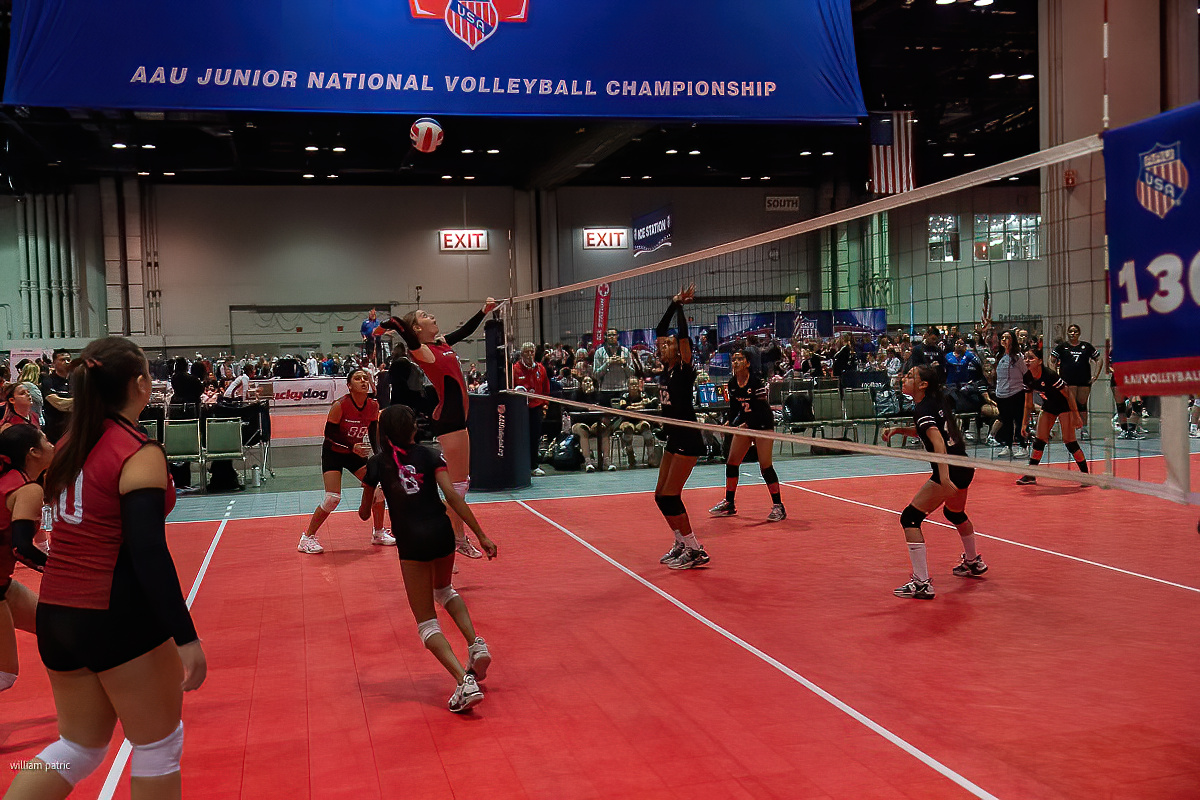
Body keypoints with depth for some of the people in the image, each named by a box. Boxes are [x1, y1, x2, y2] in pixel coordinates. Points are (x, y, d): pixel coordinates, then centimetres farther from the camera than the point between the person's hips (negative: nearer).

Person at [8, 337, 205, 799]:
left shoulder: (71, 444, 6)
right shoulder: (139, 454, -16)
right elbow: (149, 554, -22)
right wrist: (186, 638, -21)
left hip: (56, 616, 7)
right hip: (119, 620, -7)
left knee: (80, 747, 21)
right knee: (159, 746, 11)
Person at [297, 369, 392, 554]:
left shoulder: (373, 406, -9)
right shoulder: (340, 405, -24)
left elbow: (373, 432, 3)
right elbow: (329, 433, -21)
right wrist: (352, 446, -31)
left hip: (355, 454, 6)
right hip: (333, 453, -6)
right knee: (333, 498, -17)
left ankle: (378, 533, 16)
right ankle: (307, 537, 0)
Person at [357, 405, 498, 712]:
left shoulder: (377, 464, 4)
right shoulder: (429, 455, 5)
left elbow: (364, 513, 14)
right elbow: (452, 496, -7)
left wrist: (365, 507, 38)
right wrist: (481, 535, -7)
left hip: (412, 543, -3)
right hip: (442, 533, 3)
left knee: (427, 621, 4)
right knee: (444, 590, 34)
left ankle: (465, 682, -16)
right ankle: (476, 644, 13)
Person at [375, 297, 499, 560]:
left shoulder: (442, 343, 13)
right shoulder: (422, 350, -12)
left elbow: (465, 330, 30)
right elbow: (398, 323, -28)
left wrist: (484, 311, 27)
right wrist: (383, 327, -10)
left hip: (458, 418, 9)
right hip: (448, 420, -9)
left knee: (463, 481, 15)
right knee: (458, 483, -4)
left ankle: (456, 533, 26)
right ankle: (458, 539, 5)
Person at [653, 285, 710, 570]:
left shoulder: (684, 369, -10)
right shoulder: (667, 369, 8)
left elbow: (683, 335, -21)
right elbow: (660, 331, 12)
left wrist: (680, 307, -13)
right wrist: (674, 304, 11)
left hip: (688, 439, -9)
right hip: (674, 439, 9)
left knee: (670, 496, -11)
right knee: (661, 496, 9)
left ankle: (696, 551, -4)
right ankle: (682, 544, 22)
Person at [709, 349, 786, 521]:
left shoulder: (756, 382, -19)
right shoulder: (732, 384, 0)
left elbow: (761, 410, -22)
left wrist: (746, 424, -31)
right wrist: (729, 422, -6)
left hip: (763, 425, -7)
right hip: (744, 425, 7)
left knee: (765, 466, -12)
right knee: (731, 462, 5)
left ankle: (778, 507, -2)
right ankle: (729, 504, 18)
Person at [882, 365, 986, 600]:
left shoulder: (923, 409, -17)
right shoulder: (939, 400, 10)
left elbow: (938, 443, -30)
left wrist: (944, 479, -39)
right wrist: (899, 430, 11)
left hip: (950, 473, -10)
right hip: (965, 469, 10)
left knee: (910, 518, -9)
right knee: (955, 513, 35)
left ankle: (922, 583, -14)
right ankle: (974, 562, 58)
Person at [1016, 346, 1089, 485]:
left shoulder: (1049, 375, -29)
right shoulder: (1027, 378, -9)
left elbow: (1068, 394, -21)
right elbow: (1028, 404, 3)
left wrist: (1076, 416, -21)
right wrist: (1024, 423, 3)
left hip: (1064, 406, -6)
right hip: (1048, 407, 6)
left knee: (1069, 441, -10)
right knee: (1039, 440, 0)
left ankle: (1086, 475, 1)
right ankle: (1030, 475, 5)